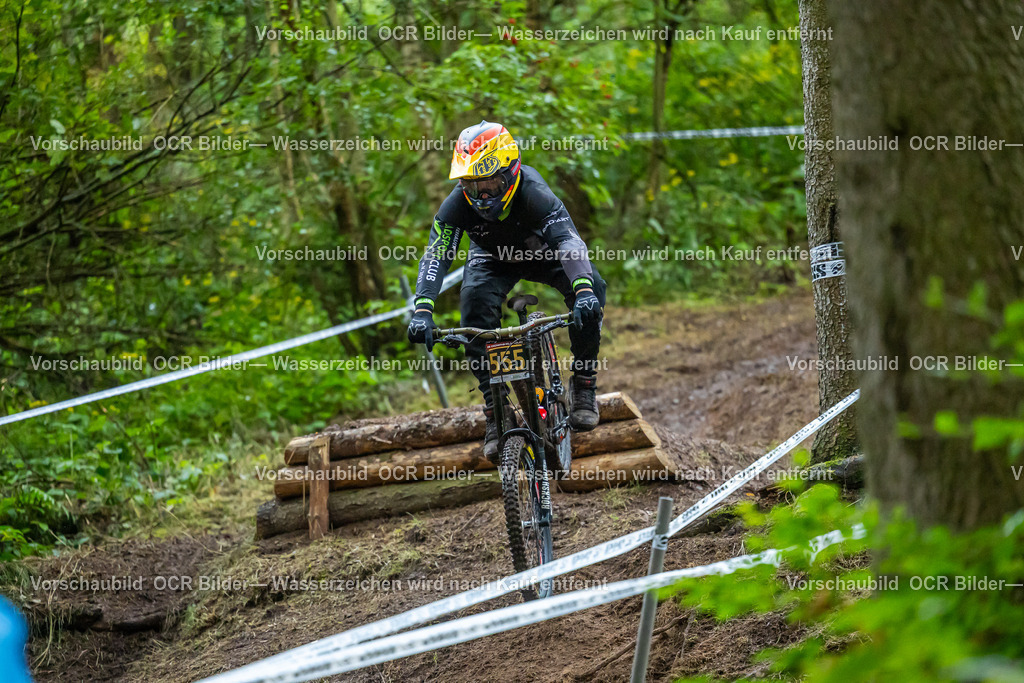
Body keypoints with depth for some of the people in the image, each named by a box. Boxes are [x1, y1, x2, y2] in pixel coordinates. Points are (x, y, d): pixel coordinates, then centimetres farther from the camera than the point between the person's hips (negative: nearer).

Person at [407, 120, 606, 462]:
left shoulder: (534, 194, -38)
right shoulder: (458, 205, -30)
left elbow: (568, 239, -48)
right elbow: (435, 255, -34)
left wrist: (584, 289, -66)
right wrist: (423, 309, -50)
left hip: (543, 251, -1)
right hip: (493, 258, 2)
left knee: (591, 290, -29)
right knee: (476, 305, -28)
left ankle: (584, 385, -11)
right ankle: (495, 411, -19)